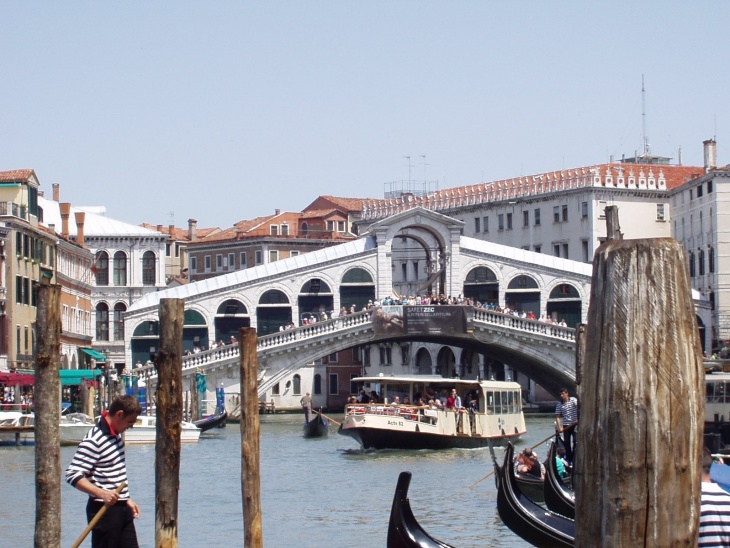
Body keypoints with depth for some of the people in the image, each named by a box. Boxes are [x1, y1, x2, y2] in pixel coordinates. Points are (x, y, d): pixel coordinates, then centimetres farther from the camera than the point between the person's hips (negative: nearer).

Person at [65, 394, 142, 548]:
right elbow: (73, 475, -24)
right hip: (104, 510, -9)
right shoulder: (94, 440, -18)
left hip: (122, 508, 9)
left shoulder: (116, 434, 10)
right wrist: (102, 494, -32)